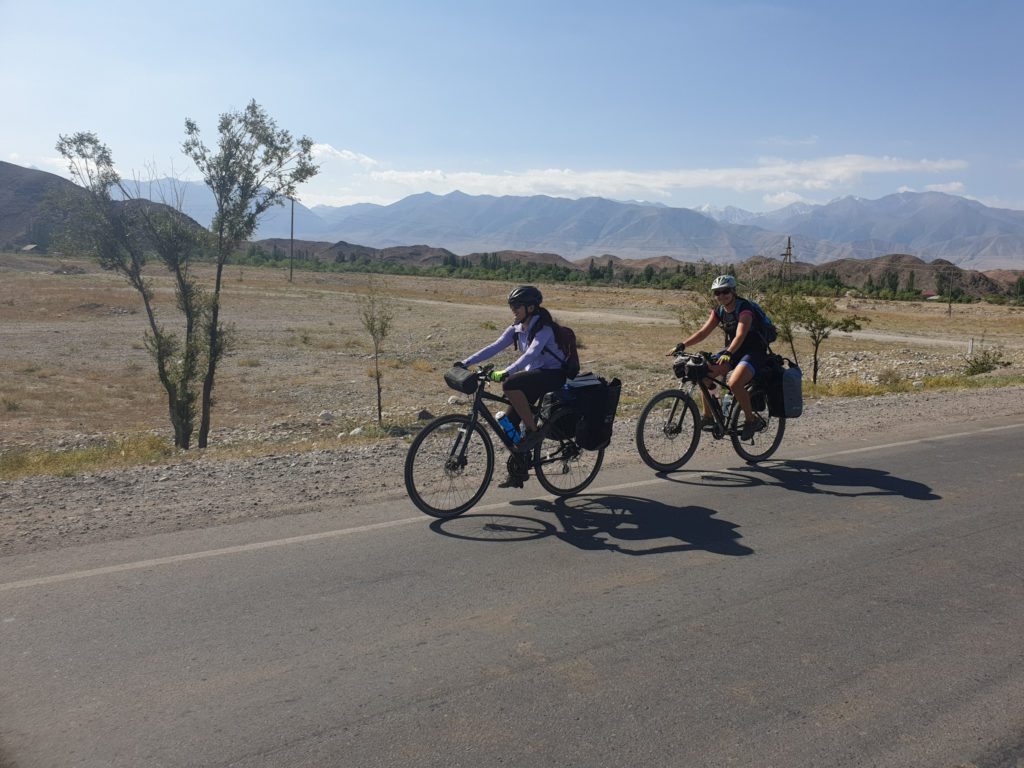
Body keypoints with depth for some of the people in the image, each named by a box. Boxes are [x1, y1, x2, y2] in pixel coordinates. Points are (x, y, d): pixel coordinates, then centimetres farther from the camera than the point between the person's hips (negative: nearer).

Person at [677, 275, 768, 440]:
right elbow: (703, 332, -3)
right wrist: (682, 345, -17)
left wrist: (728, 353, -51)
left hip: (754, 353, -7)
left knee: (734, 383, -31)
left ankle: (751, 419, -9)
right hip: (732, 351, 7)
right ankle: (708, 416, 3)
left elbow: (740, 336, -34)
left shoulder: (745, 310, -20)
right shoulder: (718, 312, 2)